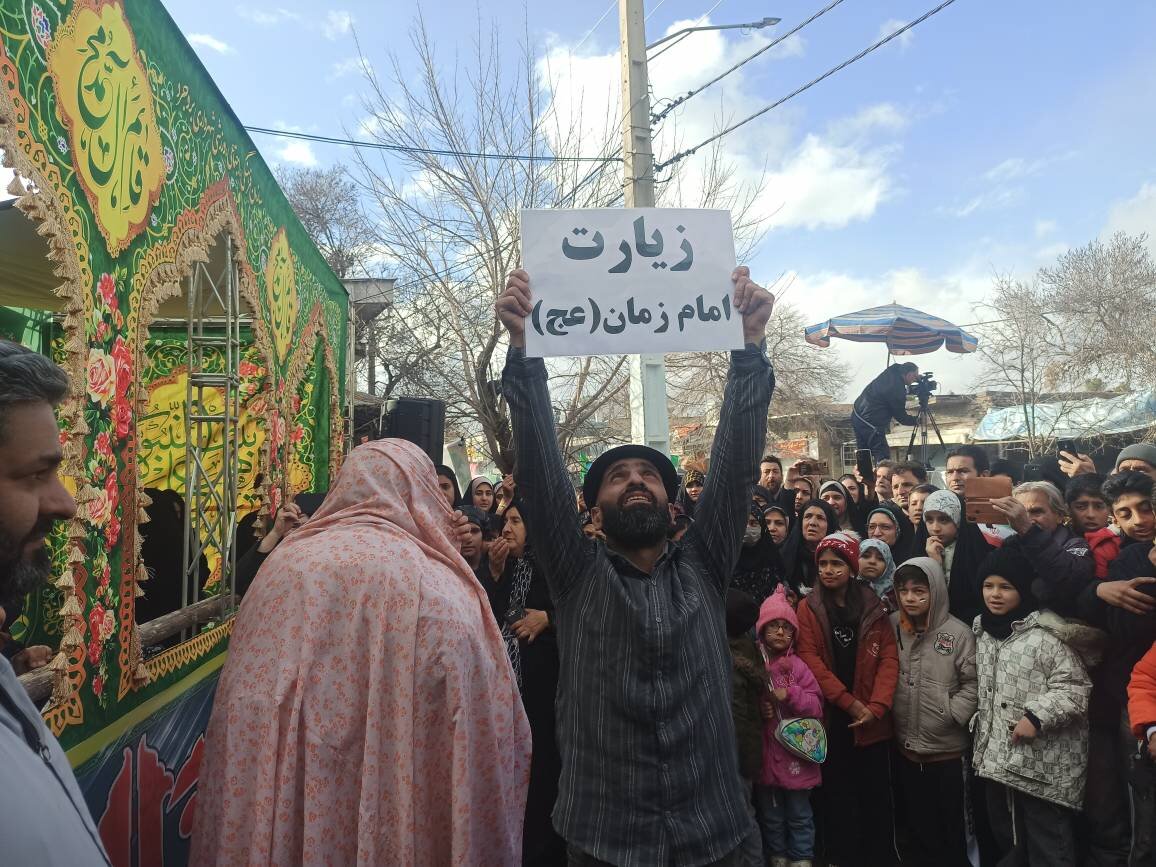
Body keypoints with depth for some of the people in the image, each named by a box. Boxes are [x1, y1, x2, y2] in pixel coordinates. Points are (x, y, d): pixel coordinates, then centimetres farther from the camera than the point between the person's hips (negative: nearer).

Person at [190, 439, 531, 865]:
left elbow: (244, 721, 2)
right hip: (395, 819, -3)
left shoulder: (282, 562, -5)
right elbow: (487, 746, -14)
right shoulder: (444, 592, -16)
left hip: (277, 821, 3)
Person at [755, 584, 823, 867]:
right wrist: (758, 712, -17)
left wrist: (791, 695, -21)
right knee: (771, 815, 16)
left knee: (799, 815, 14)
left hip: (796, 752, -1)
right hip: (765, 753, 1)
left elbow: (816, 706, -7)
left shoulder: (798, 666, -5)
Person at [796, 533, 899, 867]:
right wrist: (850, 703, -15)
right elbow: (811, 662, -9)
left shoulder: (873, 606, 3)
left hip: (872, 721, 2)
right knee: (838, 798, 7)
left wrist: (876, 706, -13)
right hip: (831, 719, -1)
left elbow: (889, 658, -1)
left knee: (876, 797, 10)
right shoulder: (808, 608, -2)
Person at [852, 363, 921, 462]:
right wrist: (917, 420, 6)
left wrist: (917, 378, 13)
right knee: (883, 458, -5)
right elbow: (900, 417, -9)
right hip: (870, 424, -9)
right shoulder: (897, 389, -21)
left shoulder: (892, 371, 0)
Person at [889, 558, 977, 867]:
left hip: (946, 748, -3)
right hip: (905, 746, 3)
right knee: (916, 821, 20)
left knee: (950, 823, 15)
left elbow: (973, 684, -9)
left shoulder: (958, 632, -12)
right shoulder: (891, 626, -2)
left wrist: (951, 715, -15)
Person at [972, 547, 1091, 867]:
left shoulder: (1046, 634, -16)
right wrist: (980, 739, 20)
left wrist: (1037, 716, -27)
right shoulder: (983, 631, 9)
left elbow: (1074, 687, -19)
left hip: (1043, 767, -7)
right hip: (997, 760, 7)